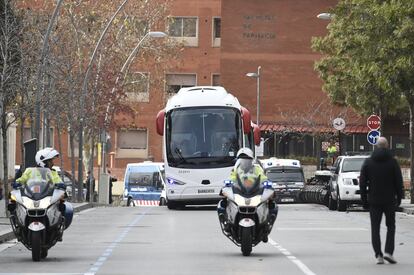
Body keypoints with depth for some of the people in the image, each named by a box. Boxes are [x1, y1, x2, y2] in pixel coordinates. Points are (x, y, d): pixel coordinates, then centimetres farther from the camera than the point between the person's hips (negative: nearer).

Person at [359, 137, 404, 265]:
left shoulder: (368, 162, -1)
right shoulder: (392, 162, -5)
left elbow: (362, 182, 0)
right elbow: (399, 182, -4)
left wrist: (364, 199, 6)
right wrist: (399, 197, 7)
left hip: (374, 200, 1)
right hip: (389, 200, -1)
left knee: (375, 228, 6)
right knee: (391, 226, 11)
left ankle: (378, 255, -1)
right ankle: (388, 252, -4)